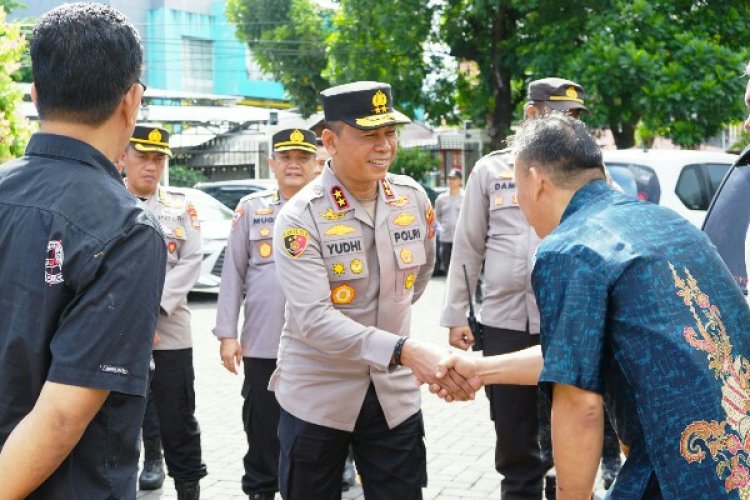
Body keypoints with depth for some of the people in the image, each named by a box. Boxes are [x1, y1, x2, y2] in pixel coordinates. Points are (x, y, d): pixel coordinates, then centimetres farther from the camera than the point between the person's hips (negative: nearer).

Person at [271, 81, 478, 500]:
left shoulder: (414, 198, -2)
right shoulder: (301, 217, -17)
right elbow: (313, 319, -27)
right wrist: (403, 350, -36)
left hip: (394, 392, 4)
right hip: (316, 396, -3)